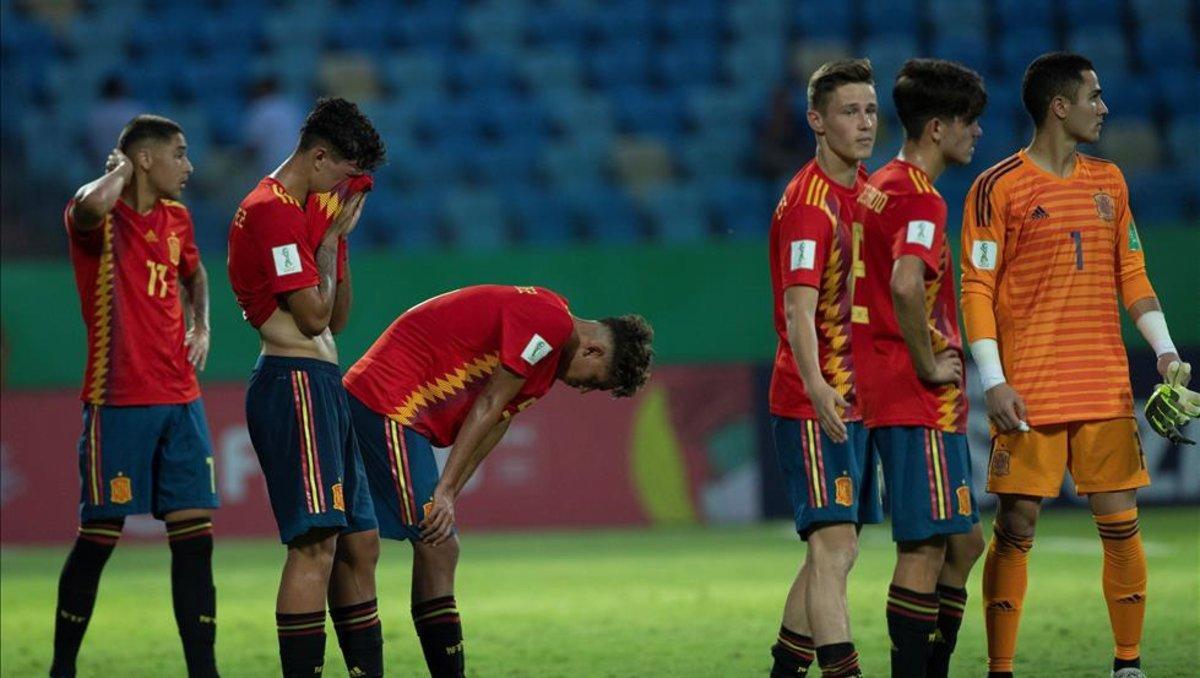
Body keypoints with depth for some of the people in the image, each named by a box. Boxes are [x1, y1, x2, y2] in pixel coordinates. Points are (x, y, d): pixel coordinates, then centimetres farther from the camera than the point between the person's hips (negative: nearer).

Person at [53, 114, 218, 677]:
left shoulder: (176, 219, 13)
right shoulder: (103, 218, -8)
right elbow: (91, 207, -35)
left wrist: (201, 325, 17)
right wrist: (120, 172, -15)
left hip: (180, 399, 7)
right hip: (118, 399, -7)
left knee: (195, 535, 1)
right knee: (98, 535, -3)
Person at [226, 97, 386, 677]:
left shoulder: (309, 208, 20)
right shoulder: (272, 211, -11)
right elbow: (314, 315, -14)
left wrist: (340, 235, 11)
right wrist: (331, 239, -3)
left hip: (322, 386, 11)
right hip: (294, 382, -11)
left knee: (359, 543, 12)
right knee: (315, 543, -16)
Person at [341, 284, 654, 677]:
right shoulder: (550, 321, -14)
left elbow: (494, 423, 11)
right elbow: (487, 407, -16)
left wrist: (445, 497, 1)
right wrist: (444, 493, -15)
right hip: (387, 401, -10)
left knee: (440, 552, 9)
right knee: (436, 548, -12)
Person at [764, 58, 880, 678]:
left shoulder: (867, 190, 12)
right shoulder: (809, 201, -15)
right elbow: (800, 307, -25)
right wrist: (817, 388, -38)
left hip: (854, 399, 9)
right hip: (814, 406, -9)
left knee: (832, 551, 13)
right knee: (835, 546, -15)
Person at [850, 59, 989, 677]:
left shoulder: (878, 188, 15)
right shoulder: (919, 197, -15)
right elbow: (906, 285, -32)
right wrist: (928, 365, -20)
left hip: (886, 394, 10)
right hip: (919, 402, -10)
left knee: (962, 543, 15)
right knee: (927, 547, -7)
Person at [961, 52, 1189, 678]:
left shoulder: (1108, 182, 13)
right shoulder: (998, 188, -4)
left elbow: (1130, 273, 18)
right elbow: (977, 290, -5)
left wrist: (1165, 350, 6)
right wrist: (994, 382, -13)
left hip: (1105, 388, 5)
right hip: (1029, 392, -5)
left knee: (1120, 521, 1)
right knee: (1017, 526, -3)